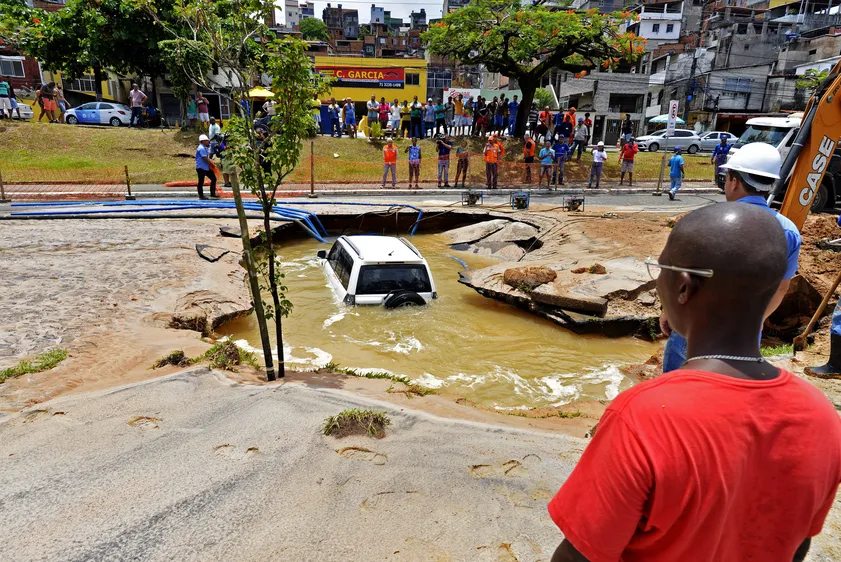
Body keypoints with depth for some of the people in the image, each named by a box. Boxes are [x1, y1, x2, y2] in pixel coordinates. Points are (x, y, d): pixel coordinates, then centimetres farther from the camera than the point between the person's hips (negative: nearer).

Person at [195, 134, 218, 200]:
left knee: (213, 178, 11)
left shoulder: (204, 148, 15)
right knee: (201, 182, 0)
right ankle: (201, 196, 8)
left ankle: (212, 194, 17)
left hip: (206, 167, 10)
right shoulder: (201, 148, -17)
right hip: (201, 168, -10)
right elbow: (205, 158, -21)